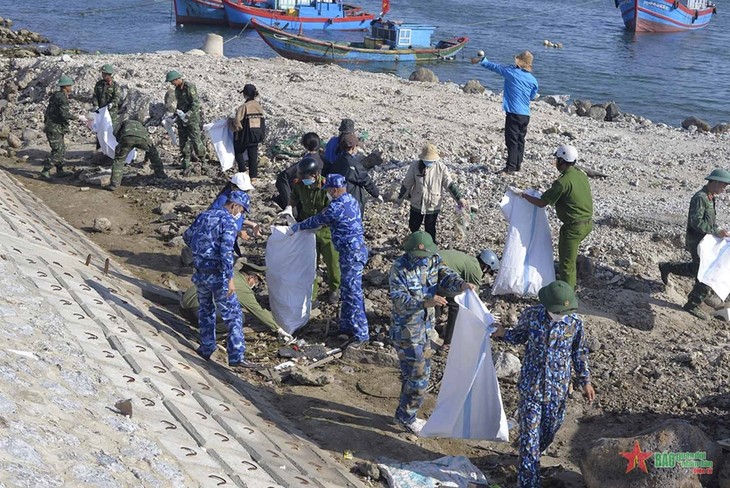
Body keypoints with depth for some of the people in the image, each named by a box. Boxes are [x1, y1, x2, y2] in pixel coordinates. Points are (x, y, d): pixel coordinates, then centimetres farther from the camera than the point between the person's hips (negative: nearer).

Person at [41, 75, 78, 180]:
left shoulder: (57, 95, 11)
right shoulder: (62, 97, -18)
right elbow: (65, 114, -24)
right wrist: (75, 117, -11)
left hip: (56, 128, 10)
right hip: (54, 128, -10)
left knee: (62, 149, 16)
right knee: (57, 151, -9)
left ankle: (60, 171, 23)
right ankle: (45, 171, -6)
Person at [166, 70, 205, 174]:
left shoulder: (189, 87, -14)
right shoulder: (177, 89, 12)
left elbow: (196, 103, -19)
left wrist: (188, 114, -24)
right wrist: (177, 110, 9)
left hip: (192, 118, -8)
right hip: (182, 118, 8)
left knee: (195, 140, -9)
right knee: (183, 142, 6)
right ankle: (186, 165, 10)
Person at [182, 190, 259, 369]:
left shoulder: (204, 215, 9)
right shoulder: (229, 222, -14)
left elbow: (187, 236, 22)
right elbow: (226, 251, -25)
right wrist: (230, 279, -25)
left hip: (200, 273, 7)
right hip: (217, 275, -7)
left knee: (206, 311, 23)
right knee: (233, 315, 1)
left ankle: (206, 349, 30)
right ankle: (236, 357, 0)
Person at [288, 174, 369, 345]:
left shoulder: (336, 207, -19)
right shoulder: (352, 201, 8)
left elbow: (317, 221, -3)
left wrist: (298, 226, 11)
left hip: (351, 254, -10)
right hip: (357, 250, 10)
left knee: (353, 294, -4)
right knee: (346, 291, 19)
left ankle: (361, 334, 0)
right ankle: (347, 326, 30)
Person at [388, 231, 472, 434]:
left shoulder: (434, 260, -1)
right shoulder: (399, 268, -20)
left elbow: (446, 276, -12)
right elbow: (400, 300, -27)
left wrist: (461, 284, -34)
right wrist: (425, 303, -43)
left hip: (424, 328, 7)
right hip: (406, 332, -7)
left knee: (417, 373, 19)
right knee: (418, 377, -3)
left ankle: (405, 414, 36)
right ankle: (406, 416, 18)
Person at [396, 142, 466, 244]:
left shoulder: (441, 168, -13)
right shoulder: (415, 166, -12)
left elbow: (450, 184, -8)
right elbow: (406, 184, -2)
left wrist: (459, 198, -16)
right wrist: (399, 199, 4)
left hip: (433, 205, -2)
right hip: (417, 204, 2)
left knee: (430, 229, 7)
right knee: (413, 225, 19)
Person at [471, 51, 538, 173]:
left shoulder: (511, 72, -7)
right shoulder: (533, 80, 5)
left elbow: (494, 66, 3)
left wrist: (480, 61, 14)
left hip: (514, 113, -5)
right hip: (526, 114, 6)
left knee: (512, 141, -5)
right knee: (520, 140, 14)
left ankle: (510, 167, -8)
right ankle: (518, 165, 20)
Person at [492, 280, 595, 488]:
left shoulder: (575, 322, -12)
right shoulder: (531, 315, -14)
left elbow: (579, 353, 3)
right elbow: (519, 336, 4)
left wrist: (585, 381, 7)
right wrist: (503, 333, -16)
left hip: (558, 389, 2)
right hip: (531, 385, -2)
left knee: (549, 431, 19)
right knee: (529, 435, -1)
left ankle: (529, 459, 49)